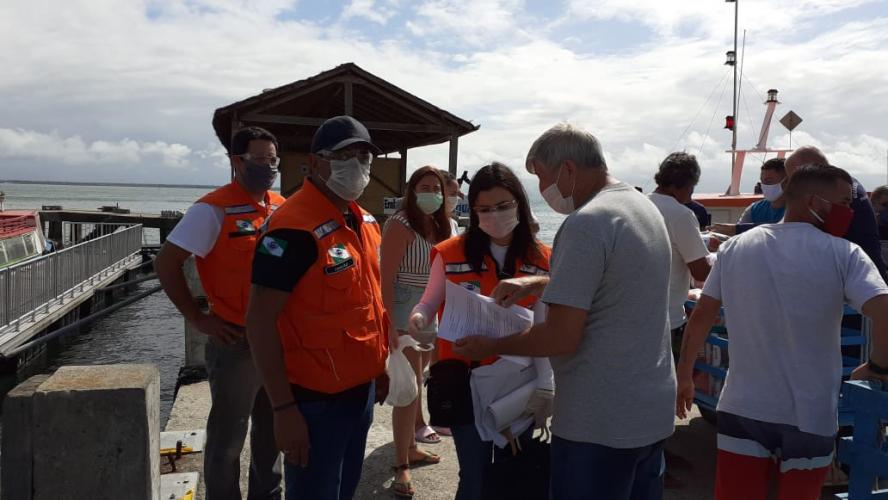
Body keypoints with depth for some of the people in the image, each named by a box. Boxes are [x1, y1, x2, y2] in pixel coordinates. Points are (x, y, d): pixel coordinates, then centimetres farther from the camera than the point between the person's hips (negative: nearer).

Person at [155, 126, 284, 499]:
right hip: (236, 342, -6)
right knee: (228, 437, 8)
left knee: (272, 430, 20)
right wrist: (198, 319, -13)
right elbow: (166, 262, -13)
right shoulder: (214, 209, -12)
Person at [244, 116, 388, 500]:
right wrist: (283, 409, -22)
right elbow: (260, 322, -21)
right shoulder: (294, 227, -20)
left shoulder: (364, 220, 6)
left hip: (361, 388, 8)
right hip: (315, 399, -8)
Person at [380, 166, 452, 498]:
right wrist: (389, 324, -23)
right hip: (404, 316, -7)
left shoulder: (439, 226, 10)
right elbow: (386, 278, -17)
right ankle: (401, 465, 4)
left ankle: (410, 448, 31)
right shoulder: (400, 225, -13)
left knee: (415, 385, 17)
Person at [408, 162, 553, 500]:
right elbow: (429, 304, 0)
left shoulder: (542, 260, -1)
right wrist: (418, 318, -23)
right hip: (465, 383, -2)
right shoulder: (451, 254, -6)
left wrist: (543, 387, -9)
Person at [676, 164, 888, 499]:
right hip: (809, 417, -2)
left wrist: (684, 376, 14)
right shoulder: (843, 254, -9)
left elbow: (701, 315, 4)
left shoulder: (735, 247, 1)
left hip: (743, 409, 2)